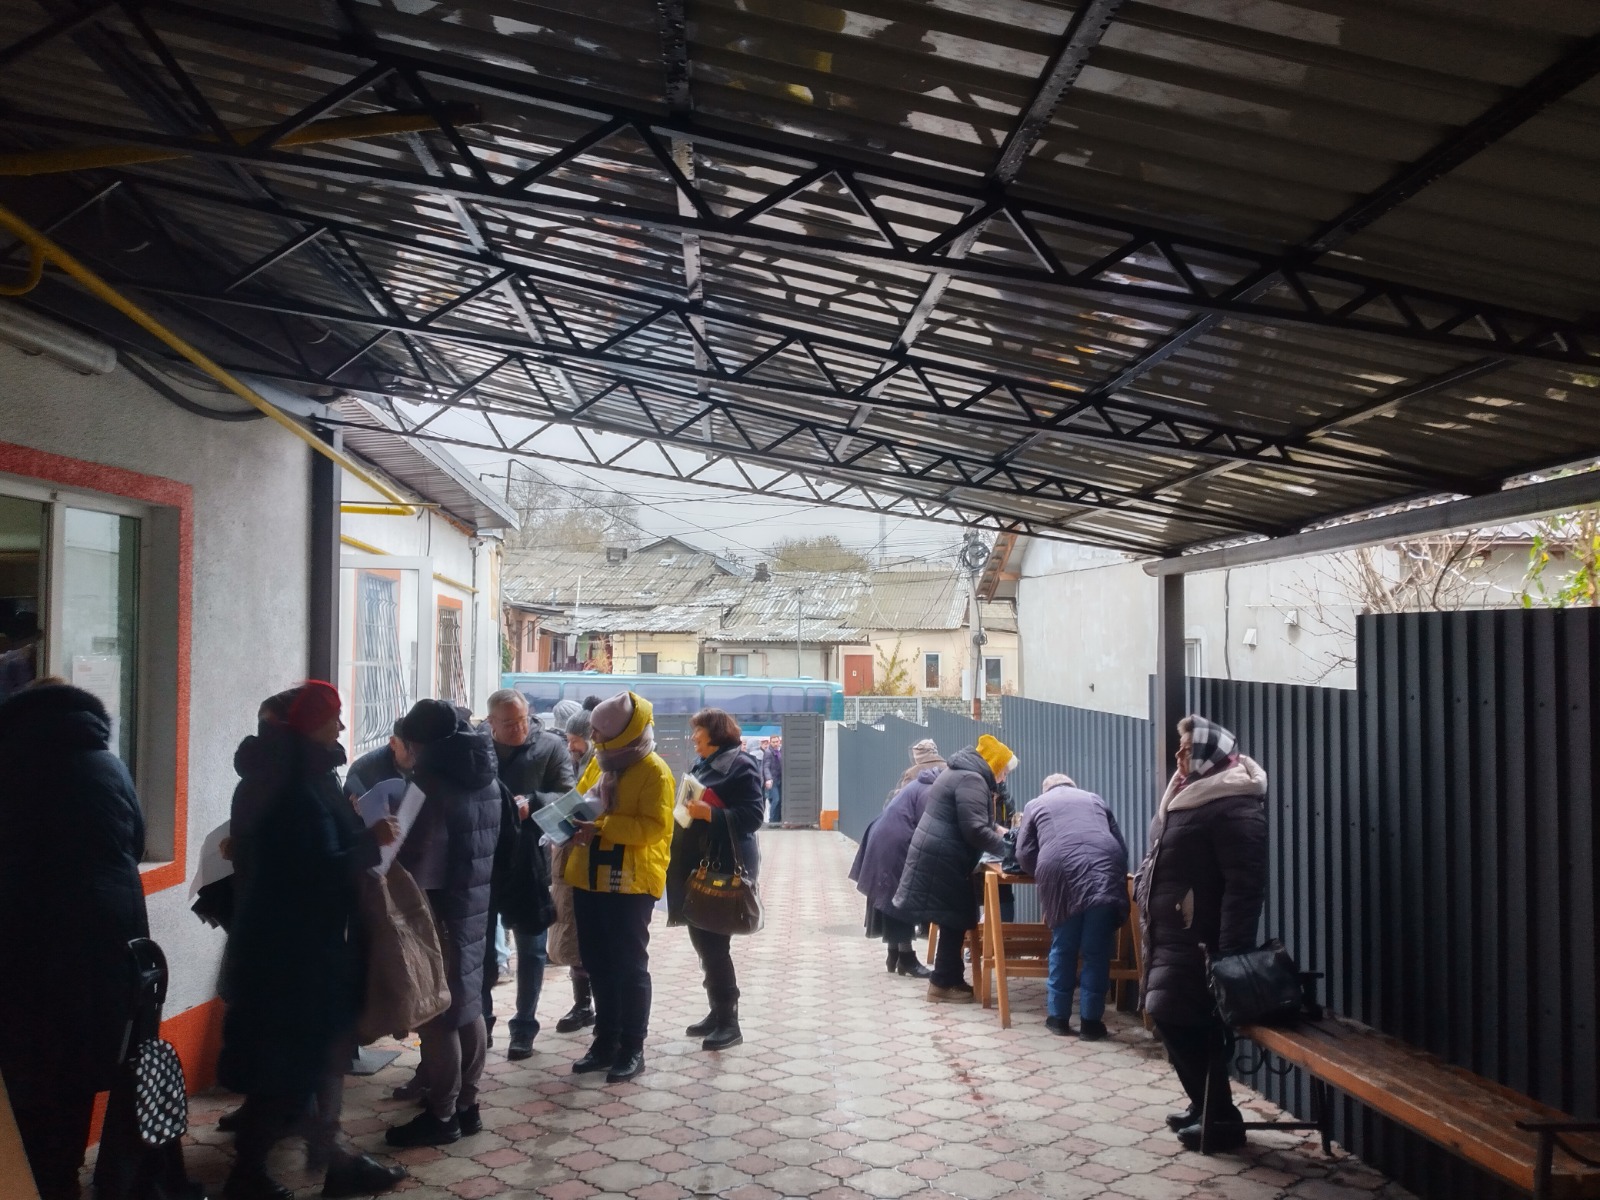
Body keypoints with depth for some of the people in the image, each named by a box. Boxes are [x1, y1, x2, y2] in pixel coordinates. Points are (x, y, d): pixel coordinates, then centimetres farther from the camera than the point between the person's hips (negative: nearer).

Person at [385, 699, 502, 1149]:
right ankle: (466, 1104, 25)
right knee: (467, 1008, 16)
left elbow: (416, 863, -18)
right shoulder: (486, 779, 10)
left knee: (436, 1015, 1)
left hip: (439, 913, -9)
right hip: (476, 909, 9)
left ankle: (441, 1115, 9)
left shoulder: (432, 784, -17)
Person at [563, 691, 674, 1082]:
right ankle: (606, 1041, 25)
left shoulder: (655, 772, -11)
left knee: (629, 966, 1)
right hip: (591, 879, 8)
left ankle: (632, 1049, 12)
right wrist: (578, 824, 3)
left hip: (630, 884, -8)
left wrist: (600, 826, -26)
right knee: (598, 965, 13)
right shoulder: (602, 763, 13)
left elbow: (653, 827, -20)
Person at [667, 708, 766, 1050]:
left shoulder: (741, 765, -11)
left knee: (714, 942, -8)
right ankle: (717, 1013, 22)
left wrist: (710, 813, -24)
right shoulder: (703, 766, 16)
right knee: (702, 938, 12)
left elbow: (754, 816, -18)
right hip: (699, 864, 9)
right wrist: (687, 812, 6)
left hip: (726, 867, -9)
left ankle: (729, 1022, 0)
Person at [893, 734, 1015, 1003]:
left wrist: (996, 829, 17)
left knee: (955, 921, 14)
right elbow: (974, 830, -24)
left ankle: (952, 979, 21)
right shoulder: (971, 780, -17)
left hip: (939, 859, 10)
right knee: (954, 922, -3)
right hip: (941, 861, -10)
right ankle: (942, 985, 3)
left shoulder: (962, 773, 17)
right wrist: (1006, 849, -15)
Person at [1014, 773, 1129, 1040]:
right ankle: (1091, 1020, 8)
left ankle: (1059, 1016, 16)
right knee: (1097, 951, 6)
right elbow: (1121, 845, 29)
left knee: (1063, 948, 11)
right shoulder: (1094, 799, 33)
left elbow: (1024, 854, 17)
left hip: (1061, 872, -1)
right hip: (1105, 870, 1)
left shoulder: (1035, 805, 27)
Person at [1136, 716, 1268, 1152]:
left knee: (1179, 1021, -8)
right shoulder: (1189, 792, 14)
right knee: (1184, 1024, 14)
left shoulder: (1233, 805, -17)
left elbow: (1244, 884, -22)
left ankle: (1221, 1118, 4)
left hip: (1196, 937, -10)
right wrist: (1151, 926, 20)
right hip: (1171, 933, 10)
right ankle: (1205, 1106, 28)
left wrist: (1229, 954, -26)